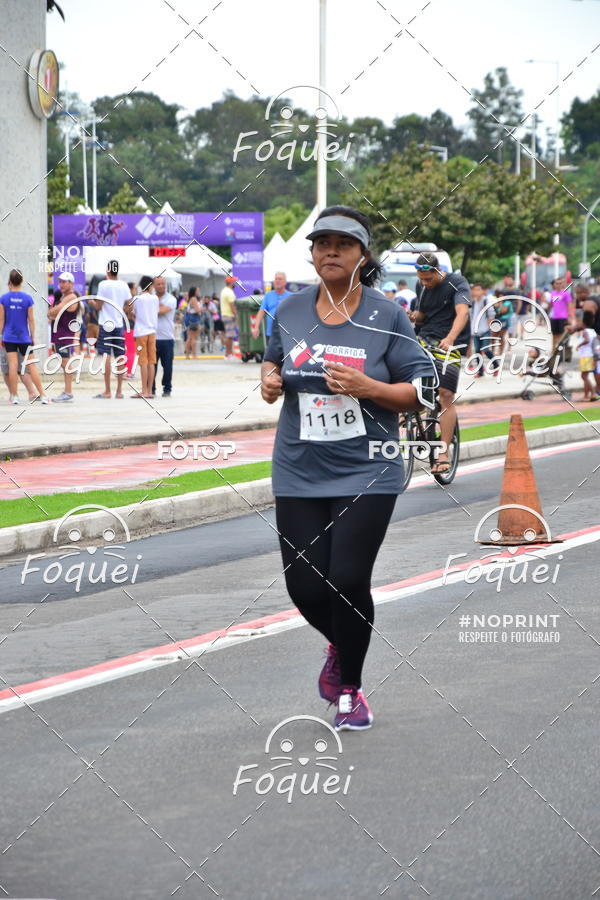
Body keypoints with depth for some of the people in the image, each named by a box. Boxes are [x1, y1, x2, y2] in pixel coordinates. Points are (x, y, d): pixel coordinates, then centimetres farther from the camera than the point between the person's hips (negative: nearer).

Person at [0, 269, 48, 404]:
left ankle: (14, 396, 1)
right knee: (31, 365, 3)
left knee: (13, 365, 0)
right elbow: (31, 320, -1)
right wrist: (33, 337, 7)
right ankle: (42, 395, 1)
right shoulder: (28, 298, -5)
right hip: (24, 337, 0)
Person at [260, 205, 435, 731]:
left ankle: (350, 688, 17)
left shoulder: (386, 316, -6)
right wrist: (270, 379, -1)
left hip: (366, 475, -3)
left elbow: (420, 391, -4)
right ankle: (339, 646, 37)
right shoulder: (291, 311, 4)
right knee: (305, 586, 1)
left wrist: (367, 387, -21)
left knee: (349, 581, -8)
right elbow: (273, 359, 22)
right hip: (300, 475, 3)